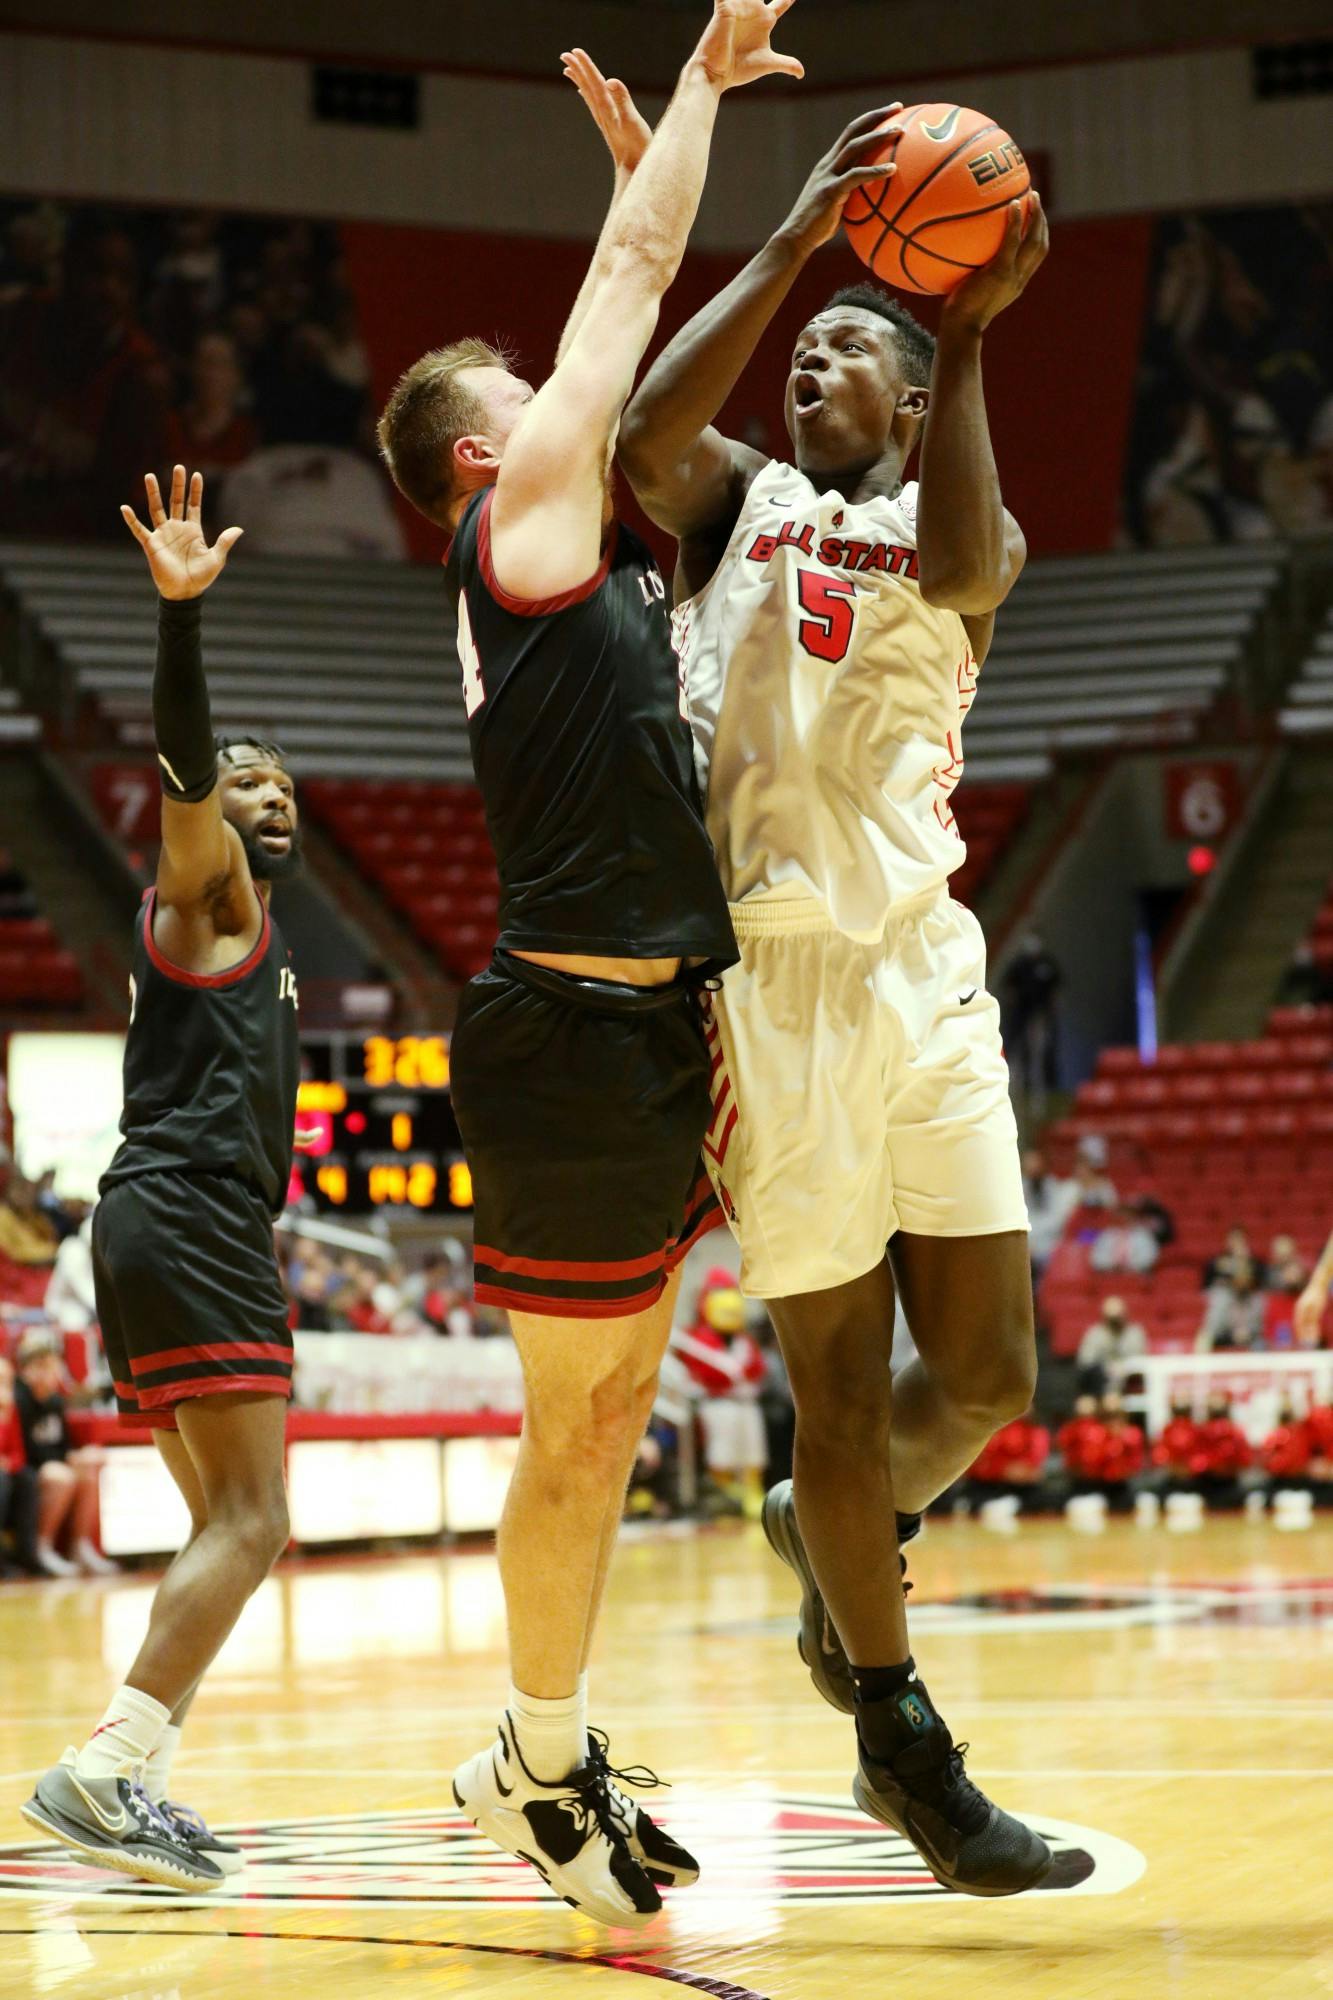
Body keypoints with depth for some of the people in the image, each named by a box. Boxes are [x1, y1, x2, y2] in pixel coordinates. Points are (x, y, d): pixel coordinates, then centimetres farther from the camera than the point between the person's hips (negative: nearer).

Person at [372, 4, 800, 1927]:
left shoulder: (585, 533, 18)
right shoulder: (522, 511, -5)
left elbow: (642, 308, 29)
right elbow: (630, 273, -3)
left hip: (643, 1031, 9)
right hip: (574, 1034, -9)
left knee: (615, 1411, 15)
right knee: (574, 1431, 0)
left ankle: (550, 1749, 25)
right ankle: (541, 1770, 11)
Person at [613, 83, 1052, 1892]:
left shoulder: (962, 526, 13)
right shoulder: (739, 500, 10)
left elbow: (959, 559, -14)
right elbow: (646, 436, -14)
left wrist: (968, 334, -21)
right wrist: (794, 241, -18)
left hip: (928, 974, 2)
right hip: (775, 980, -2)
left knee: (988, 1370, 3)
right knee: (840, 1390, 1)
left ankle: (840, 1534, 35)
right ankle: (899, 1732, 18)